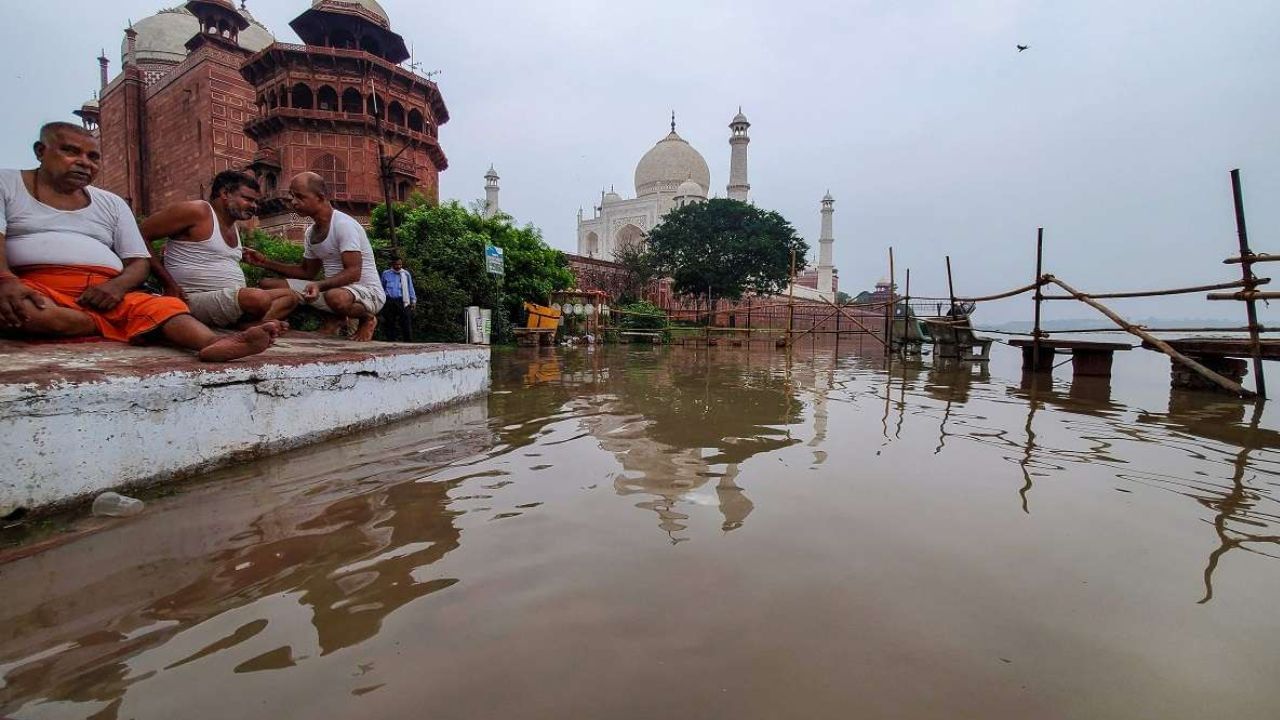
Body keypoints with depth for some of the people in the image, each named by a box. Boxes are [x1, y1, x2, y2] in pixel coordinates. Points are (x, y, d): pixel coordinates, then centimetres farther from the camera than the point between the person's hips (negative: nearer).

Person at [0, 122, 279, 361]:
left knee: (162, 306, -28)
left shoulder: (112, 204, 21)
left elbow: (139, 261, 13)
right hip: (35, 287, -2)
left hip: (103, 294, 2)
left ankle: (215, 343, -59)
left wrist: (117, 285, -11)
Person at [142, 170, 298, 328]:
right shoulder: (197, 211, -6)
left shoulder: (233, 228, 19)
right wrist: (169, 284, -14)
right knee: (259, 299, -33)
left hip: (231, 299, 9)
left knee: (289, 296, -2)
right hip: (196, 300, -9)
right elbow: (141, 235, -9)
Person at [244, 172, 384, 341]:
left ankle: (367, 318, -7)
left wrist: (320, 285, -37)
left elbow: (353, 273, -24)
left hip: (367, 291, -8)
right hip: (332, 287, 8)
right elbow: (307, 272, 20)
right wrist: (265, 262, 10)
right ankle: (334, 317, 4)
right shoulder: (311, 232, 12)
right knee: (269, 284, 2)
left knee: (336, 297, -43)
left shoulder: (344, 224, -16)